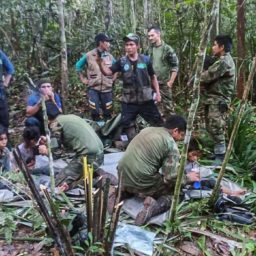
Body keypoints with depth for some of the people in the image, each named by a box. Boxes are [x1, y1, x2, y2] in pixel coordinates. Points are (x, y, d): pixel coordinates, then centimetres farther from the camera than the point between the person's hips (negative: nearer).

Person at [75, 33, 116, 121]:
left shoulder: (110, 56, 3)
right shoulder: (89, 55, -4)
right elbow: (78, 66, 10)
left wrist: (113, 78, 9)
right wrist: (83, 79, 6)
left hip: (107, 89, 2)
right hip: (93, 89, -2)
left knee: (107, 114, 8)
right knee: (95, 113, -1)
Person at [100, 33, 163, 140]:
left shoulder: (145, 59, -1)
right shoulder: (122, 61, 0)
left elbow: (153, 77, 9)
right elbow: (108, 71, -7)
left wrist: (157, 92, 6)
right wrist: (101, 62, -25)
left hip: (146, 100, 0)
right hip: (129, 101, 1)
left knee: (158, 124, 6)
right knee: (126, 126, 3)